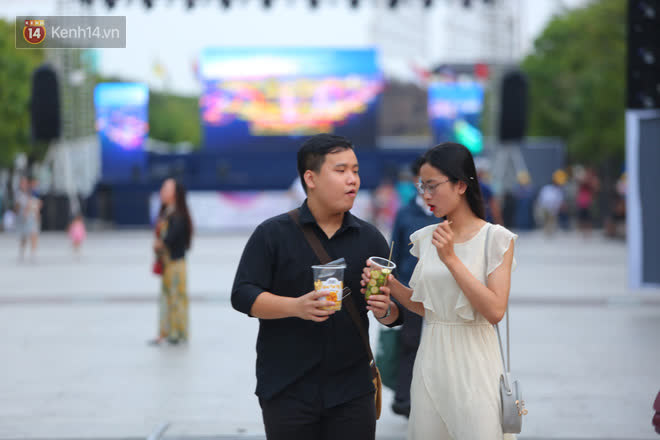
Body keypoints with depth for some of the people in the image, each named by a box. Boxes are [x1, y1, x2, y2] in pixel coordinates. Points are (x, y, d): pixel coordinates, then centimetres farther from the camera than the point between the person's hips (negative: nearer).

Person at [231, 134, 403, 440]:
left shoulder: (370, 238, 9)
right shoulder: (273, 234, 0)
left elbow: (395, 313, 11)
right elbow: (243, 295, -8)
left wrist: (385, 311, -13)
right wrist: (296, 306, -23)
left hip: (351, 390, 3)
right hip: (287, 391, -3)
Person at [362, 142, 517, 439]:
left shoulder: (495, 239, -8)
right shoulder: (426, 239, 7)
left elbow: (495, 311, -16)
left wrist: (451, 259, -19)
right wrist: (392, 286, -5)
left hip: (472, 361, -5)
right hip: (431, 359, 5)